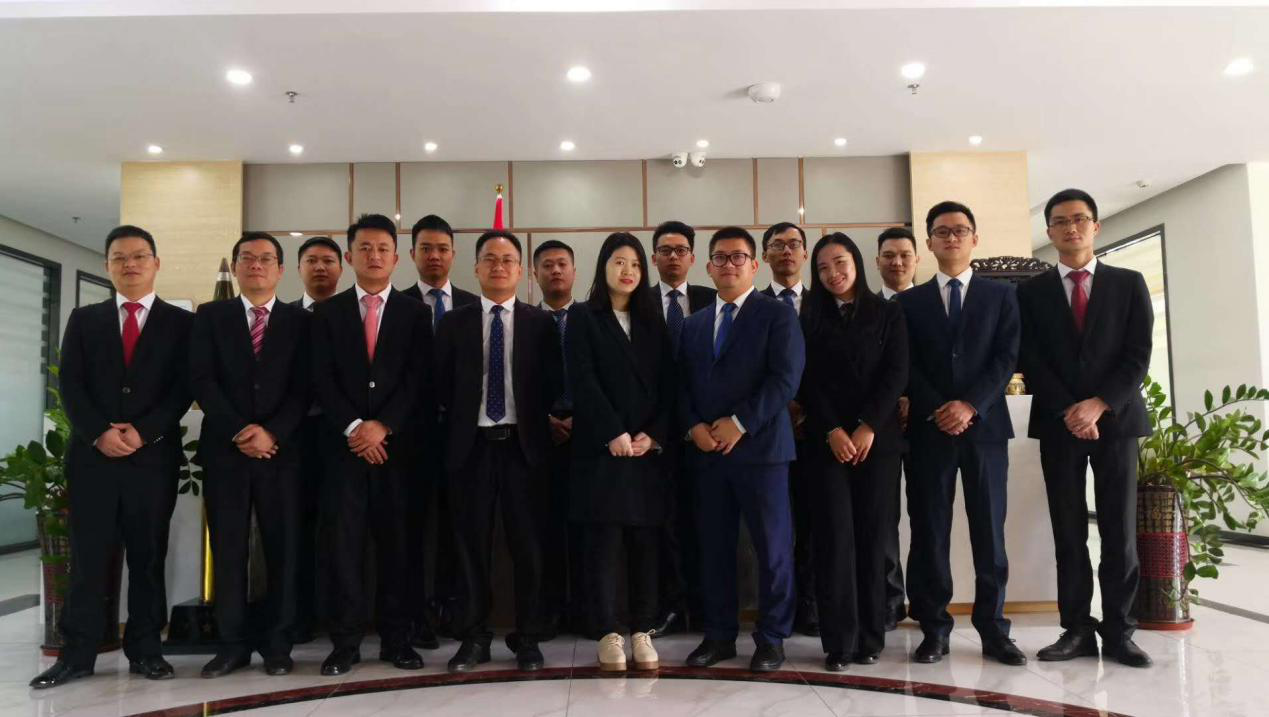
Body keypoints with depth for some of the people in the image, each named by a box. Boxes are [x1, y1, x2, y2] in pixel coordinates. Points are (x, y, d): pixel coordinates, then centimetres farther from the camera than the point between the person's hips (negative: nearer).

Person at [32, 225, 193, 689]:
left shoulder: (181, 323, 7)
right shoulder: (84, 319, 13)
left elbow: (184, 388, -1)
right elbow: (70, 385, 5)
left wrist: (143, 432, -13)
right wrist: (99, 433, -10)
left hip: (154, 456, -1)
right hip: (92, 454, 1)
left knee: (148, 557, 4)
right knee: (87, 558, 3)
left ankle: (145, 650, 12)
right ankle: (78, 654, 10)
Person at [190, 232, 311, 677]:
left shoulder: (299, 320, 8)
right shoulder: (210, 316, 9)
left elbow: (303, 388, 0)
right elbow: (202, 381, 0)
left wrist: (272, 432, -13)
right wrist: (238, 432, -11)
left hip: (282, 450, 0)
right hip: (224, 449, 1)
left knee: (283, 549, 1)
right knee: (227, 550, 4)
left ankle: (276, 643, 10)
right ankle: (233, 642, 12)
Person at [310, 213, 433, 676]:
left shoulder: (415, 313, 8)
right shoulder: (327, 312, 10)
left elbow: (420, 380, -1)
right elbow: (322, 380, 1)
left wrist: (383, 426, -12)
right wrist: (353, 427, -11)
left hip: (397, 443, 0)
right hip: (344, 443, 0)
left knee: (396, 543, 4)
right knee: (344, 543, -1)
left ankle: (396, 639, 12)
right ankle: (346, 642, 8)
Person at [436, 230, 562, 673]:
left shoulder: (541, 323, 6)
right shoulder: (454, 323, 8)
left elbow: (553, 384, 4)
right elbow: (442, 385, 7)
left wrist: (538, 425, -4)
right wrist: (457, 422, -1)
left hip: (523, 445, 0)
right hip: (471, 445, 1)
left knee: (528, 545, 3)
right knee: (471, 546, 6)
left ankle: (528, 638, 15)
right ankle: (473, 637, 17)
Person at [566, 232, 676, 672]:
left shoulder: (653, 322, 15)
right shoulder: (583, 317, 4)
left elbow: (667, 385, 8)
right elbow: (583, 381, -7)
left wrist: (653, 434, -6)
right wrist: (614, 433, -15)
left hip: (648, 448, 4)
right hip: (601, 448, -3)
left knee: (645, 543, 4)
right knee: (604, 542, -1)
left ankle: (642, 632, 12)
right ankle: (609, 635, 7)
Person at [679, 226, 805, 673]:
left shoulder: (778, 314, 1)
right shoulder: (694, 324, 18)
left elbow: (785, 379, -10)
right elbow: (682, 386, 14)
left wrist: (739, 423, -15)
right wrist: (694, 426, -5)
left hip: (760, 447, -4)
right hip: (706, 451, 5)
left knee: (772, 547, 2)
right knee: (714, 547, 8)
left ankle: (772, 638, 13)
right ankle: (719, 635, 19)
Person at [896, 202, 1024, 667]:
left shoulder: (1001, 295, 11)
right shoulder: (910, 302, 11)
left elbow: (1006, 358, 0)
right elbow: (906, 367, 2)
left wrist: (970, 405, -13)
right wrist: (938, 410, -11)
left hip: (984, 425, 0)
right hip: (929, 429, 0)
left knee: (989, 529, 3)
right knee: (929, 531, 1)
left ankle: (993, 629, 10)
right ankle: (934, 629, 8)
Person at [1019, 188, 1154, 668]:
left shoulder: (1129, 284, 7)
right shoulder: (1031, 292, 7)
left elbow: (1139, 356, -1)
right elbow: (1030, 362, 0)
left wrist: (1099, 404, -14)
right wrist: (1069, 412, -12)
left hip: (1116, 419, 0)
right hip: (1058, 425, 0)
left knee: (1120, 531, 1)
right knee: (1068, 533, 3)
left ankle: (1119, 632, 10)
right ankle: (1077, 629, 10)